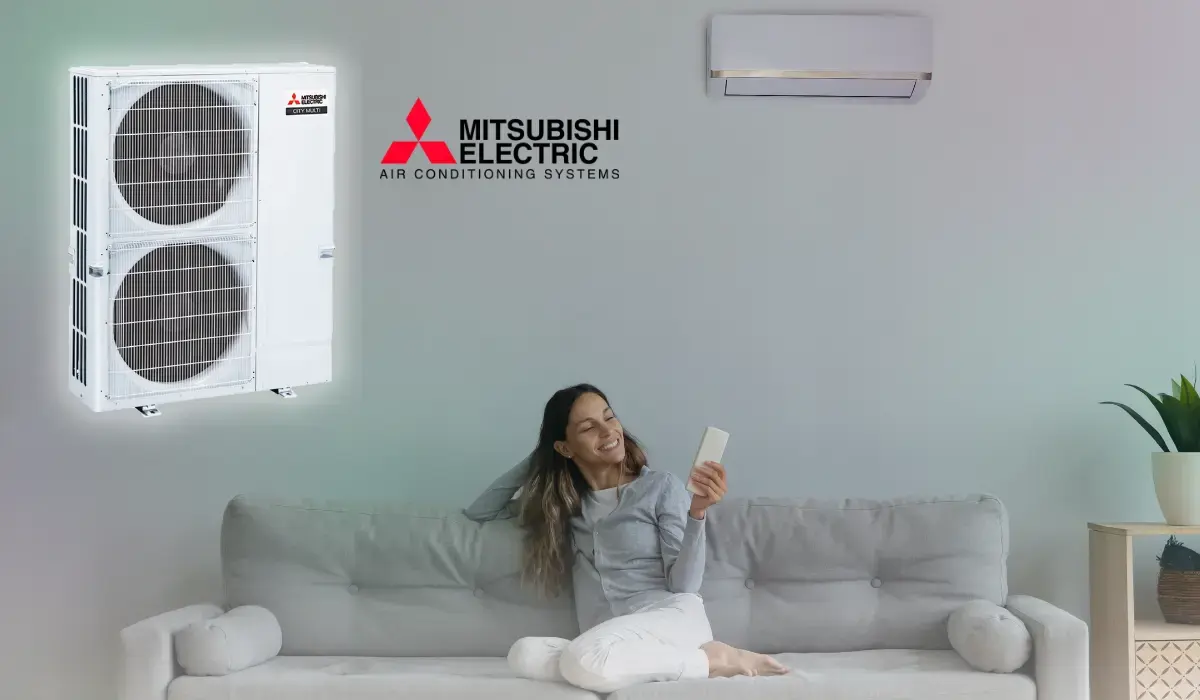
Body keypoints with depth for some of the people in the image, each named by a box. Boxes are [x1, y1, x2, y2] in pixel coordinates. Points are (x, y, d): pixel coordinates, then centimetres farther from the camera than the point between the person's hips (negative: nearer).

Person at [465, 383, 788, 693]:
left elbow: (684, 584, -1)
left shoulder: (661, 486, 7)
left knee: (584, 660, -38)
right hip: (610, 643, 4)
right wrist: (537, 458, 18)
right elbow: (479, 513, 22)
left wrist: (697, 511, -17)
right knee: (524, 655, -30)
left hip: (671, 618, -4)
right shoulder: (561, 502, 19)